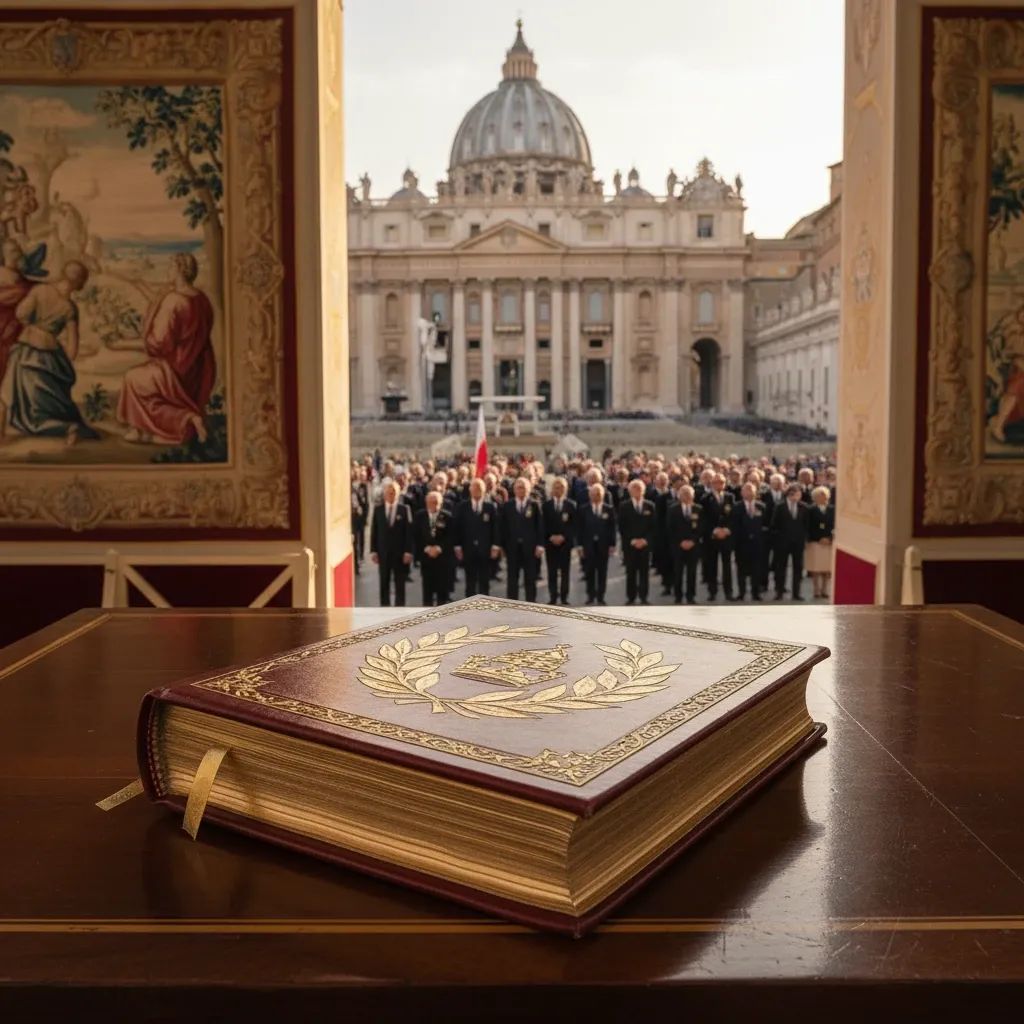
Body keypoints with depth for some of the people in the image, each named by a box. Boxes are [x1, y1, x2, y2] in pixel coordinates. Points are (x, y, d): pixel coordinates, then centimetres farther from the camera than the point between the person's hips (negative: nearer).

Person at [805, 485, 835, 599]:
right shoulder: (811, 510, 0)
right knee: (815, 568, 1)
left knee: (827, 568, 3)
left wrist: (830, 538, -8)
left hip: (829, 542, 2)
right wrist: (819, 539, -10)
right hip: (815, 542, -2)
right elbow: (809, 527, -3)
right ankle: (817, 590, 10)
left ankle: (824, 589, 14)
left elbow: (835, 526, 4)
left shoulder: (832, 509, 6)